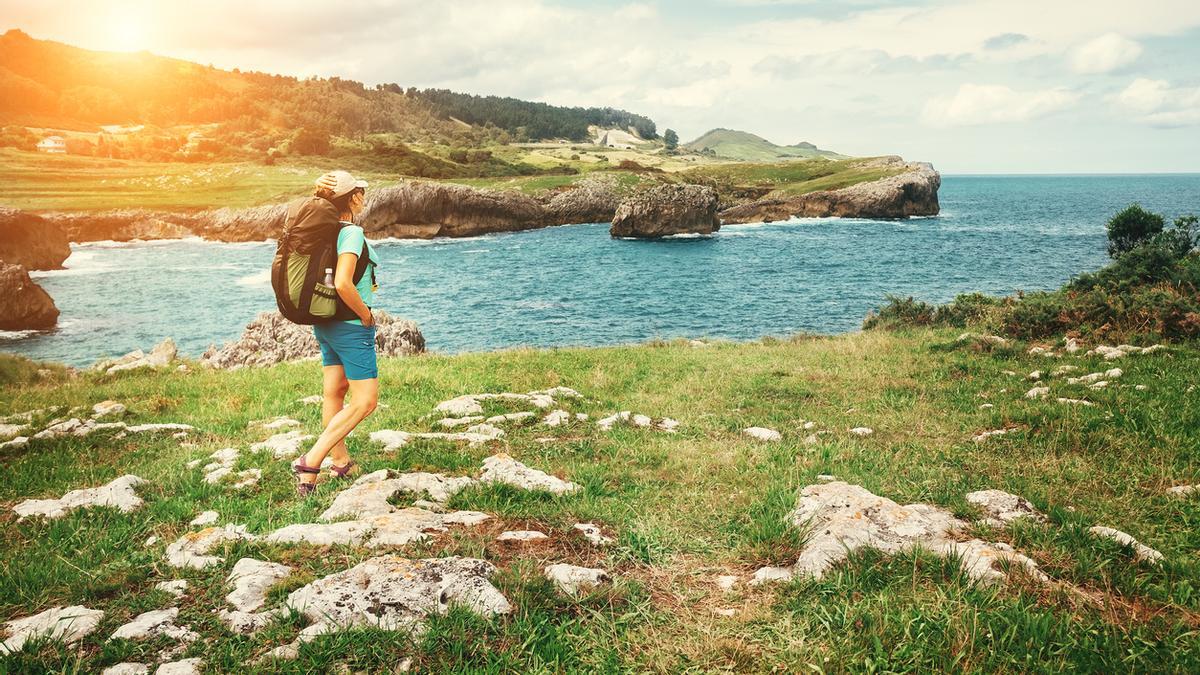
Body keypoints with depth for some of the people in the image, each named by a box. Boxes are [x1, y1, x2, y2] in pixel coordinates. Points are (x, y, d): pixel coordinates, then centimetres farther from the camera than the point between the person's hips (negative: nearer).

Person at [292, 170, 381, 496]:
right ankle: (311, 462, -9)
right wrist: (366, 315, -17)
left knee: (333, 393, 17)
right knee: (365, 401, -3)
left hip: (325, 322, 9)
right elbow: (343, 284, -30)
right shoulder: (352, 233, -21)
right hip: (351, 326, -9)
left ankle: (341, 462, 31)